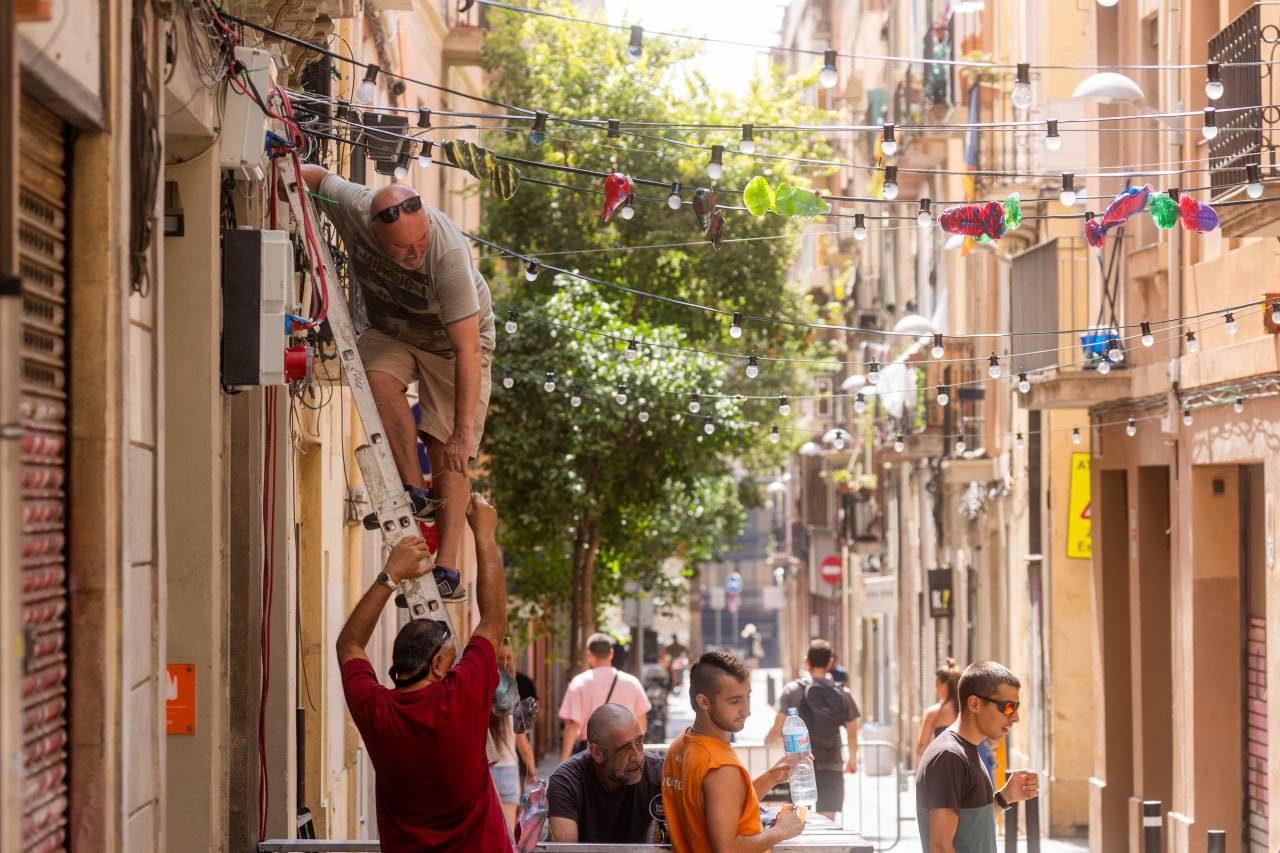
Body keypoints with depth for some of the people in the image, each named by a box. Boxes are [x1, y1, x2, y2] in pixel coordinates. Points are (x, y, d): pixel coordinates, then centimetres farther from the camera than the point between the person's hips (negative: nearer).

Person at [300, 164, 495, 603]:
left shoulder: (449, 252, -39)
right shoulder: (352, 207, -29)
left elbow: (468, 351, -37)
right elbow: (317, 174, -3)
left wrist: (464, 430, -39)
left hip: (453, 336, -4)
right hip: (391, 330, 4)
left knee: (447, 451, -13)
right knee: (377, 376, -30)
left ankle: (448, 568, -14)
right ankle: (415, 491, -23)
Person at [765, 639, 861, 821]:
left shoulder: (792, 691, -5)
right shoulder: (842, 695, 1)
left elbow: (777, 731, -6)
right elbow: (852, 734, 7)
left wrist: (768, 740, 18)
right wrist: (852, 759, 26)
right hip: (831, 769, 1)